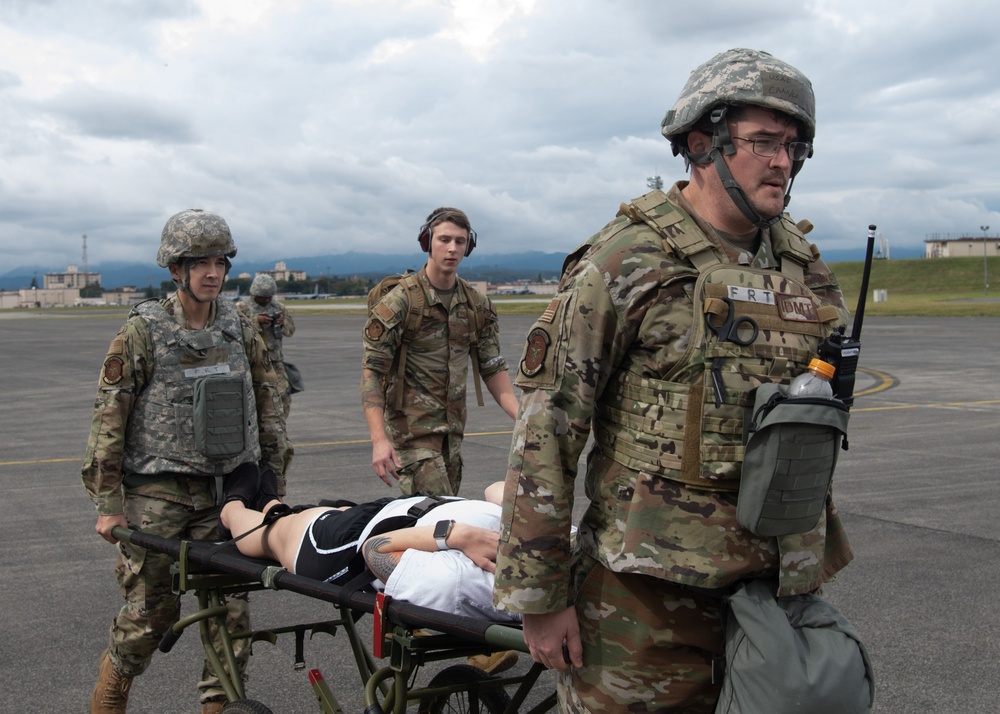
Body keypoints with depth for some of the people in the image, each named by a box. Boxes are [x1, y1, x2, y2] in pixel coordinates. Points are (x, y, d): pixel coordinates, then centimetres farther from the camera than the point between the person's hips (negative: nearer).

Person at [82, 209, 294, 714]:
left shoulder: (240, 330, 7)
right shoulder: (143, 332, -5)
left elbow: (268, 405, 13)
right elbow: (108, 417, -5)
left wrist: (276, 480, 12)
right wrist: (107, 502, -7)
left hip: (227, 490, 4)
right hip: (158, 492, -3)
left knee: (230, 607, 3)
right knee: (151, 610, 2)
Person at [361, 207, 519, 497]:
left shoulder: (478, 306, 6)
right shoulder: (399, 302, -11)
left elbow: (493, 369, 8)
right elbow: (371, 371, -13)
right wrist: (379, 440, -23)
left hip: (452, 432, 6)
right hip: (411, 431, -6)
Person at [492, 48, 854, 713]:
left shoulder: (806, 269, 9)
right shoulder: (627, 261, -11)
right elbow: (547, 427, -12)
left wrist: (820, 552, 19)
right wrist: (538, 595, -13)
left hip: (779, 578, 6)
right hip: (649, 586, -6)